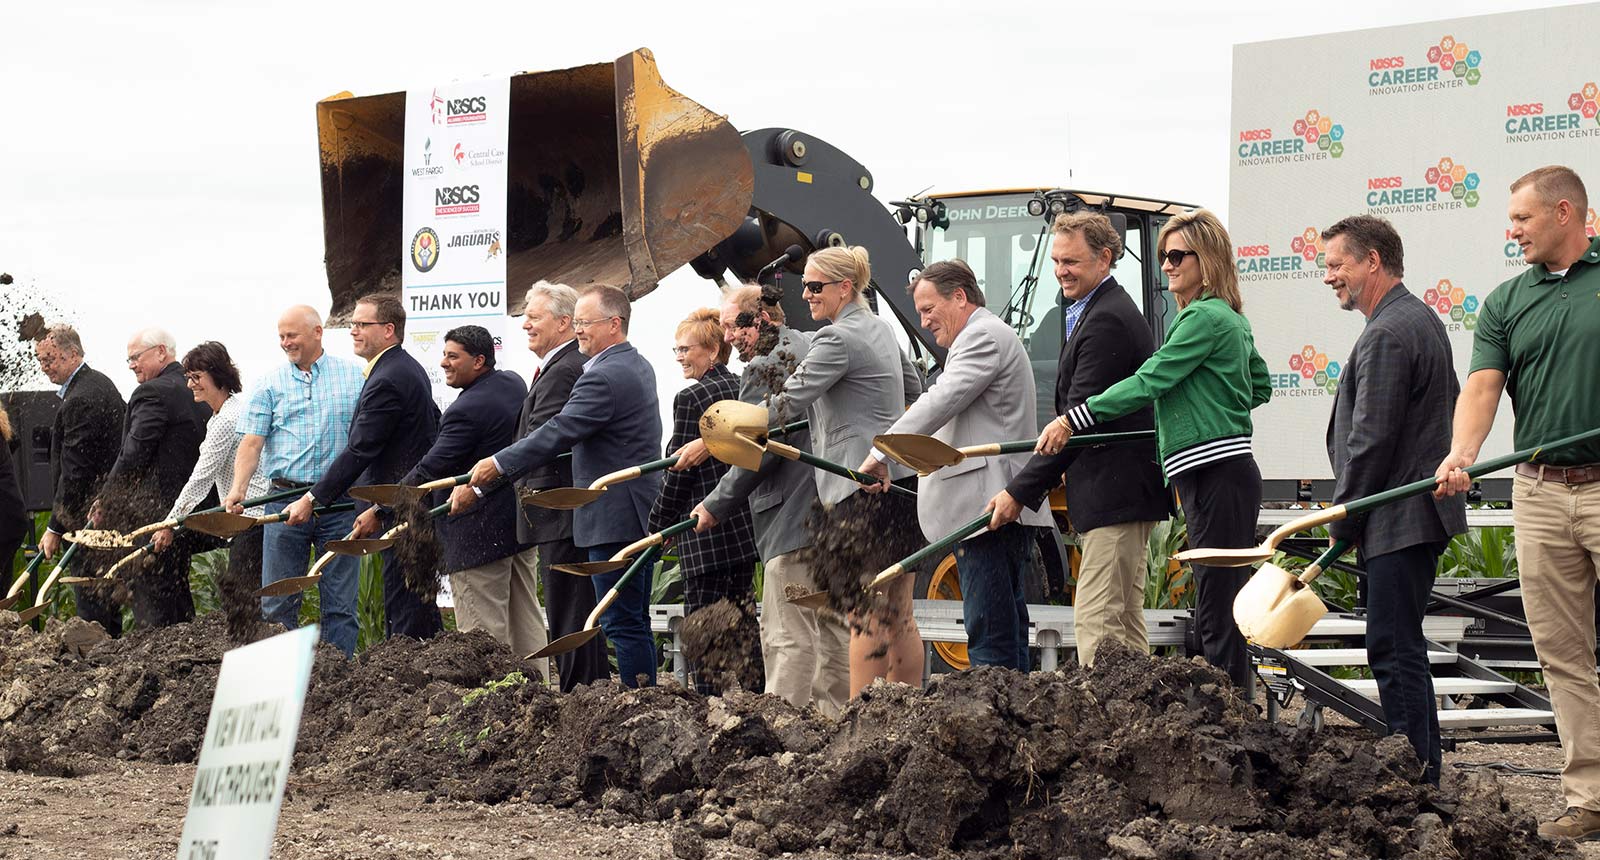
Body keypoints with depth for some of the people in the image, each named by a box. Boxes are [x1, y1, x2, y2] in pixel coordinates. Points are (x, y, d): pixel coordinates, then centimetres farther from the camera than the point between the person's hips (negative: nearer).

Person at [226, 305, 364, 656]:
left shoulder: (355, 376, 6)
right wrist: (239, 488, -17)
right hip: (285, 501, 1)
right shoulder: (270, 383, 7)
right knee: (278, 603, 3)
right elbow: (252, 441, -1)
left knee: (340, 602, 3)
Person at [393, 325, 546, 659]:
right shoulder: (515, 383, 7)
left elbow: (430, 470, -21)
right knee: (526, 622, 15)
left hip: (480, 534, -10)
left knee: (481, 635, -5)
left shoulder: (468, 409, -21)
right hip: (521, 523, 10)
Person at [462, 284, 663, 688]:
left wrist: (498, 464, -14)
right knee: (636, 624, 15)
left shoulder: (603, 377, -18)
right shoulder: (637, 365, 16)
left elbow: (557, 434, -21)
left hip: (614, 518, -11)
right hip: (639, 515, 11)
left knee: (622, 625, -7)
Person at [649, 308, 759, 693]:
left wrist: (657, 527, -2)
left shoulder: (692, 397, -14)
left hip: (705, 531, -8)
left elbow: (680, 472, -12)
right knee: (744, 623, 15)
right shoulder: (743, 389, 8)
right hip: (746, 526, 8)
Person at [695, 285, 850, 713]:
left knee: (787, 637, -10)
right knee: (833, 629, 14)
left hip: (792, 519, -10)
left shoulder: (763, 368, -11)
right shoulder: (814, 349, 16)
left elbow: (759, 451, -15)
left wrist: (716, 505, -6)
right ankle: (834, 720, 19)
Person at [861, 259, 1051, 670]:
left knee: (990, 640, -14)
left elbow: (940, 402, -18)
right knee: (1009, 639, 9)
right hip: (1001, 512, 11)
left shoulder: (983, 336, -6)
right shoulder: (988, 336, 26)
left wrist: (881, 455, -20)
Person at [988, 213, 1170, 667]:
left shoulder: (1106, 321, -17)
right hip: (1122, 493, 11)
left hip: (1115, 495, -11)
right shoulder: (1108, 310, 18)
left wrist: (1020, 492, -18)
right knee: (1126, 621, 13)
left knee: (1096, 622, -14)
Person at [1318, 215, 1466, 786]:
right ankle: (1423, 774, 21)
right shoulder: (1422, 319, 17)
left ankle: (1413, 779, -8)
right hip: (1422, 513, 11)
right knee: (1403, 650, 15)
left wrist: (1342, 519, -10)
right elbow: (1452, 406, 26)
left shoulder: (1386, 336, -17)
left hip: (1398, 522, -11)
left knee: (1394, 651, -9)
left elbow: (1371, 439, -20)